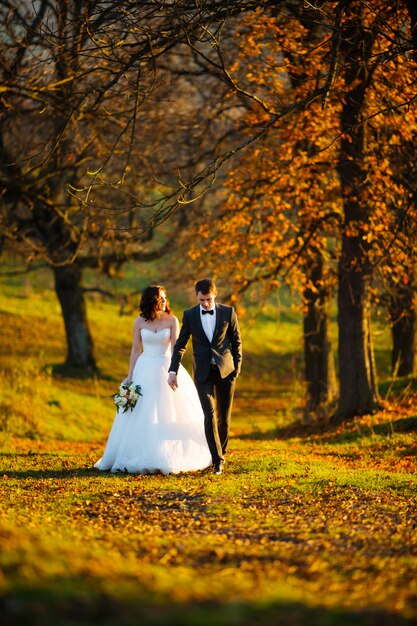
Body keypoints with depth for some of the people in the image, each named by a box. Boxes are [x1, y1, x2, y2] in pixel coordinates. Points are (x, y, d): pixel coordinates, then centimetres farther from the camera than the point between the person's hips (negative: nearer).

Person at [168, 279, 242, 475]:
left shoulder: (228, 312, -2)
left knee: (223, 416, 8)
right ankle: (217, 460, -10)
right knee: (210, 415, -12)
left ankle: (221, 452, 27)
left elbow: (236, 341, 5)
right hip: (203, 373, -1)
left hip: (226, 370, 1)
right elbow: (180, 345, 3)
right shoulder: (190, 315, 0)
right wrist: (173, 371, -5)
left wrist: (237, 367, 0)